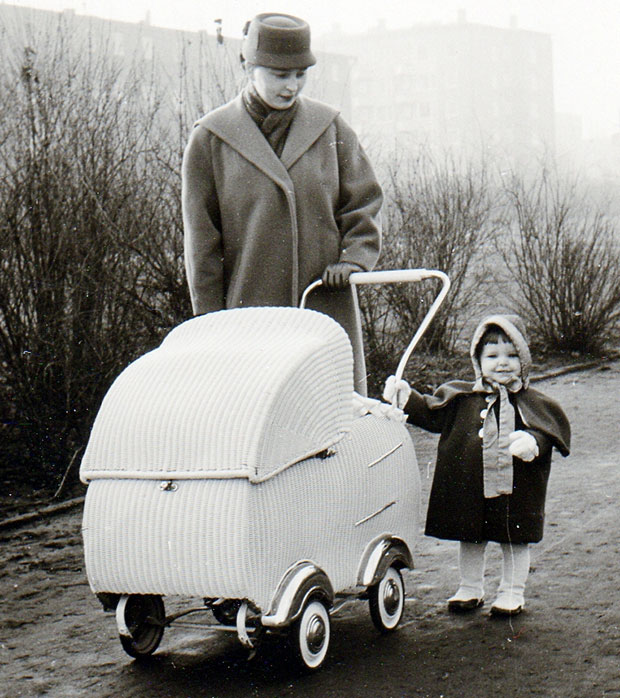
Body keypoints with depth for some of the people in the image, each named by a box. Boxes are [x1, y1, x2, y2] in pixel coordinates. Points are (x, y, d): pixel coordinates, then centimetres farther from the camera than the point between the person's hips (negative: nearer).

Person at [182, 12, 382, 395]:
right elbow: (201, 241, 3)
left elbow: (364, 203, 13)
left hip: (329, 308, 2)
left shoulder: (331, 129, 7)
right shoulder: (211, 139, 1)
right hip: (249, 311, -2)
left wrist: (353, 259, -5)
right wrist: (210, 321, 1)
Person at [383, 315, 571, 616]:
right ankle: (470, 589, 32)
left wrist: (532, 442, -28)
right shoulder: (461, 399, 3)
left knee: (515, 541, 8)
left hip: (514, 488, -2)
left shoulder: (532, 403, -2)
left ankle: (512, 593, 25)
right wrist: (407, 398, -1)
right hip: (469, 486, 2)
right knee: (470, 539, 15)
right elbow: (430, 413, 9)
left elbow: (550, 430, -9)